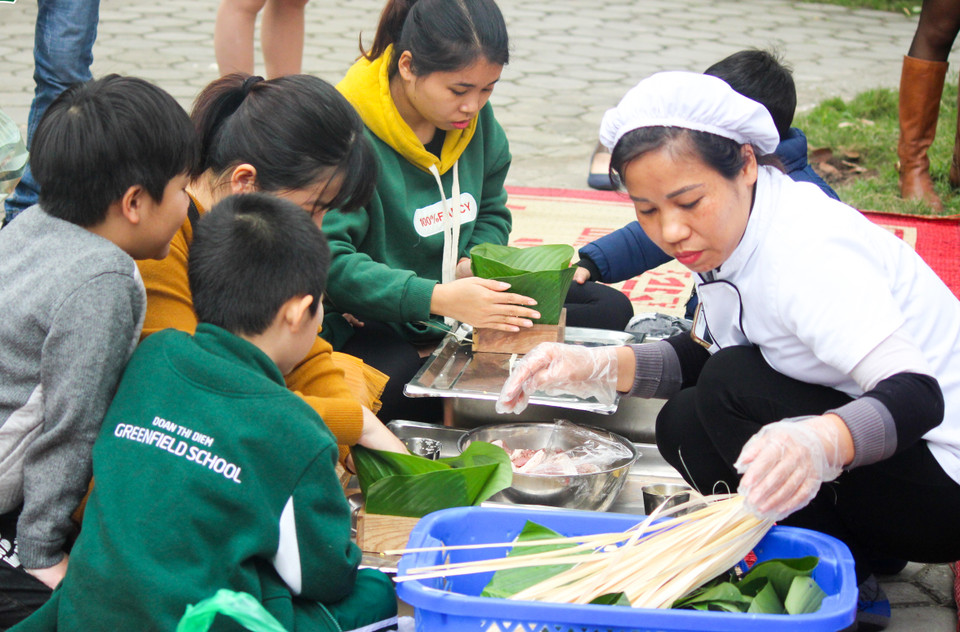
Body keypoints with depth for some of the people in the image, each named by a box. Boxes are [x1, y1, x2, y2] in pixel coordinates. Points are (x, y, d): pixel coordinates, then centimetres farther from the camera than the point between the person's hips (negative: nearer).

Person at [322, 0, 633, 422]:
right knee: (395, 383, -43)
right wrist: (439, 298, -35)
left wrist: (474, 264, -6)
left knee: (610, 309, -2)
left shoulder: (477, 119, 4)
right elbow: (329, 261, -27)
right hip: (376, 324, -8)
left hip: (462, 307, 8)